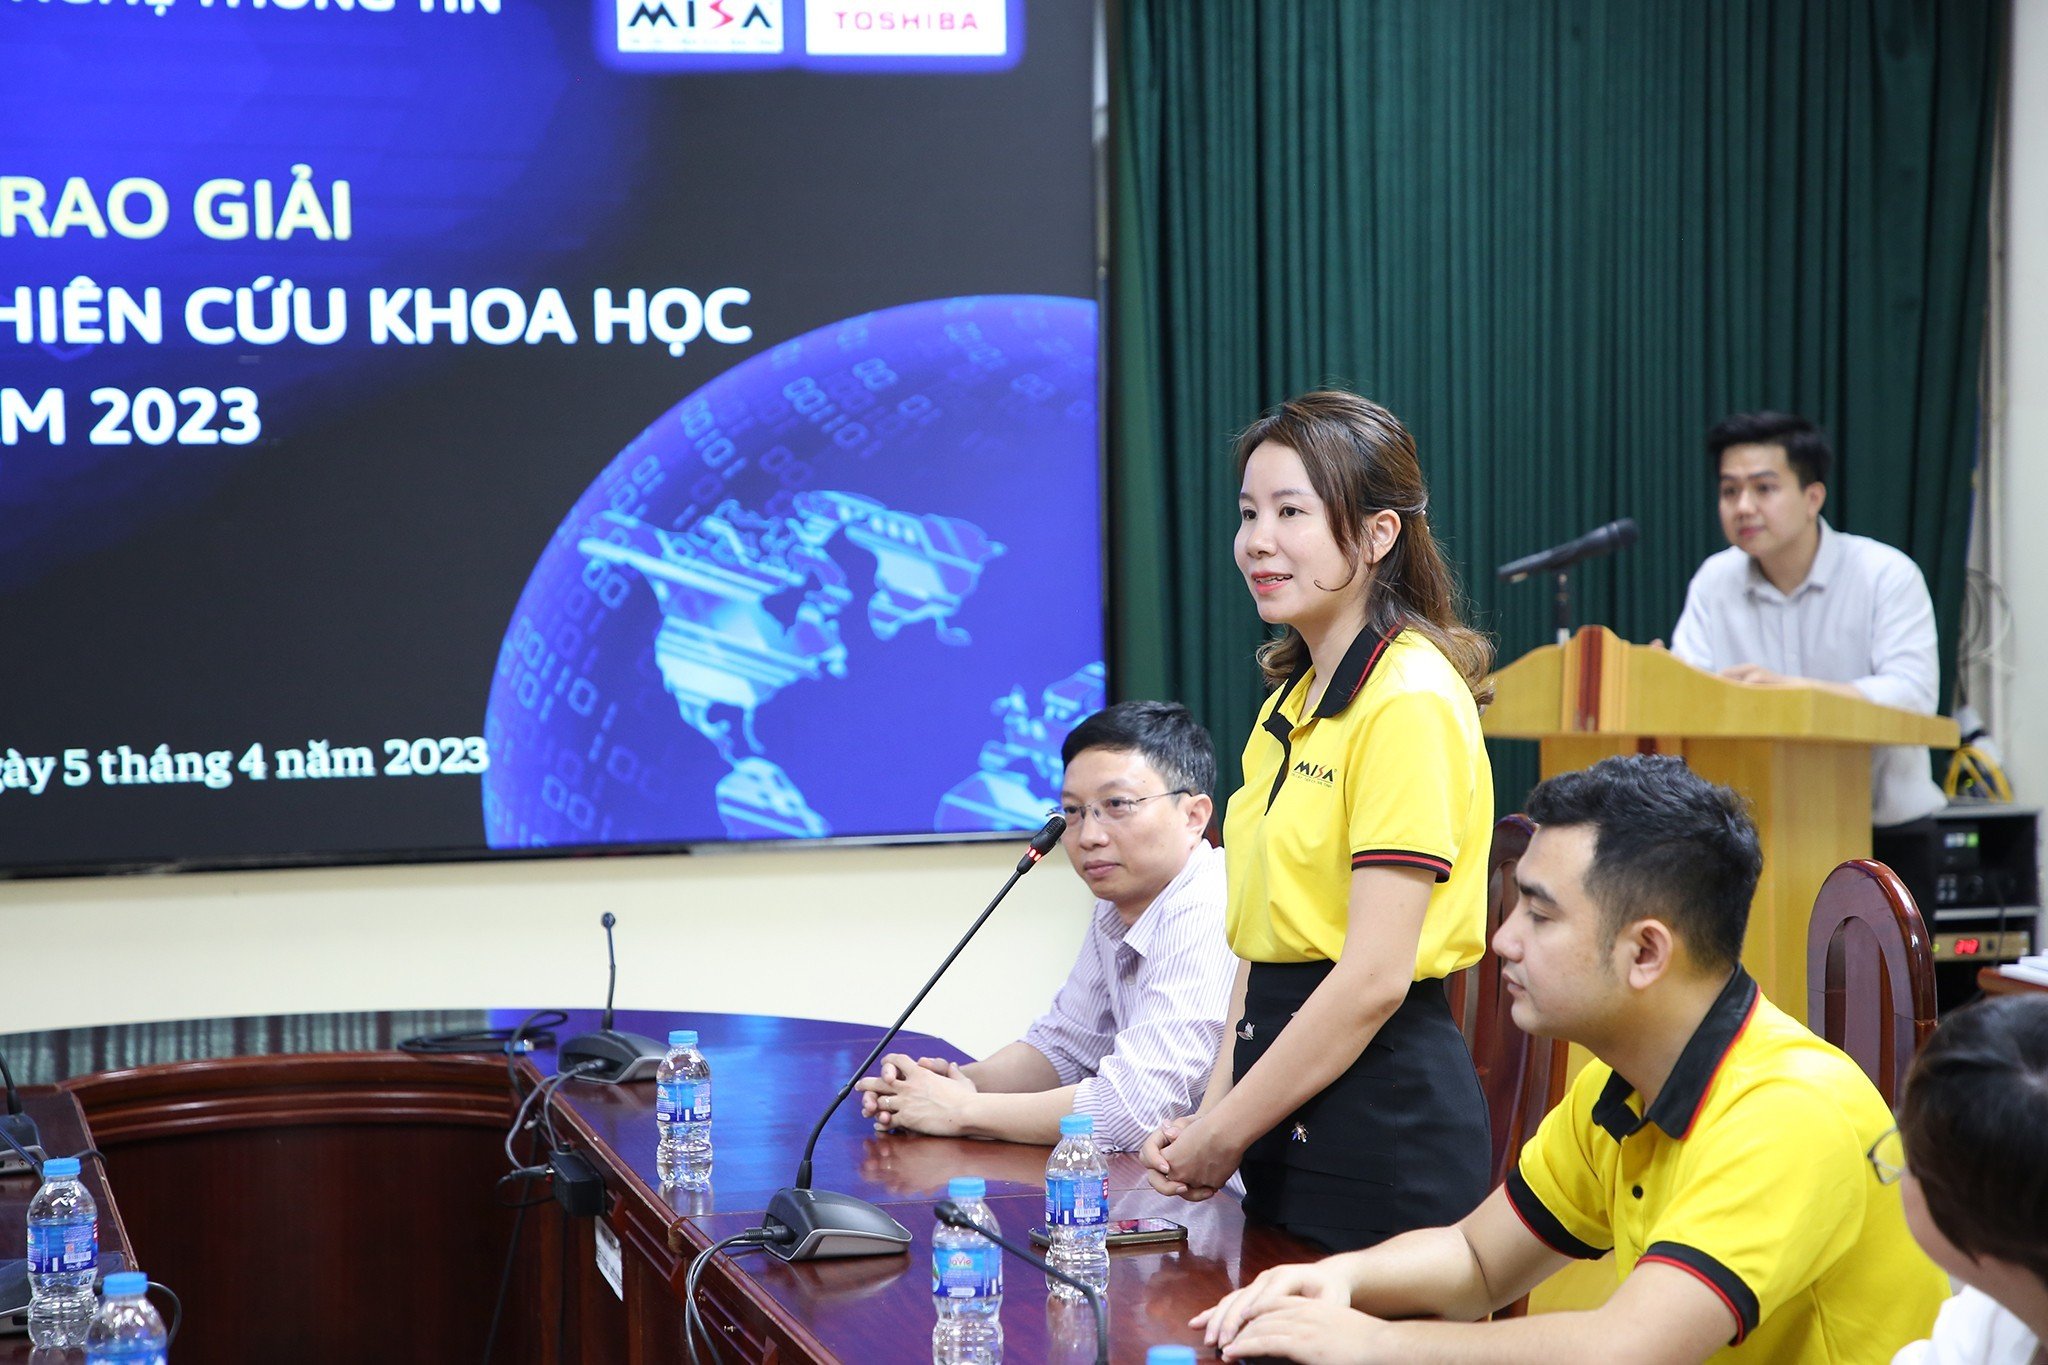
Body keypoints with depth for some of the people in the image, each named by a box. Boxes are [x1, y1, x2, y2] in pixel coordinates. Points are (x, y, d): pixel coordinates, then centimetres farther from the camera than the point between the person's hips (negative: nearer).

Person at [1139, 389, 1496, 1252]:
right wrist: (1212, 1112, 5)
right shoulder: (1290, 705, 13)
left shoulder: (1410, 701, -15)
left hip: (1382, 1112, -8)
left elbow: (1375, 974, -19)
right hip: (1289, 1123, 8)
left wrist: (1227, 1134, -13)